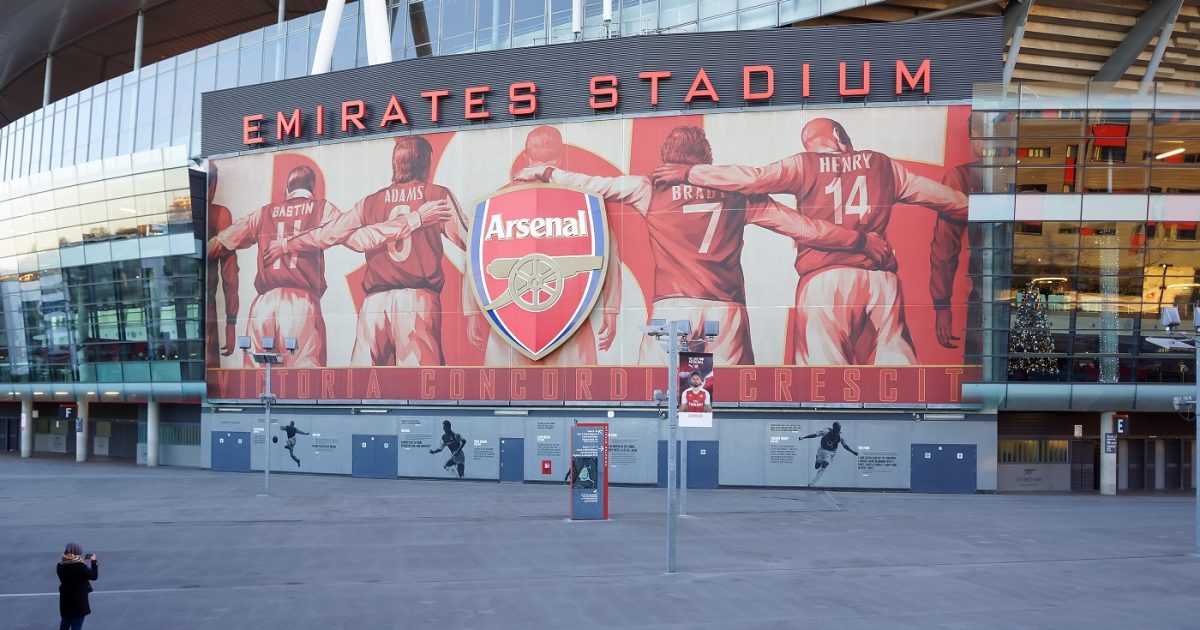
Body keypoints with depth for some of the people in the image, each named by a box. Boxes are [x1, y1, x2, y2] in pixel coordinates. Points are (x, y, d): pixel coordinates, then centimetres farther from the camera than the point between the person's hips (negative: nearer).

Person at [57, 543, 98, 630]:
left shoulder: (60, 566, -4)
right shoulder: (80, 566, -20)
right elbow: (94, 576, -11)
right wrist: (94, 562, 1)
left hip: (65, 600, 5)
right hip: (79, 601, -5)